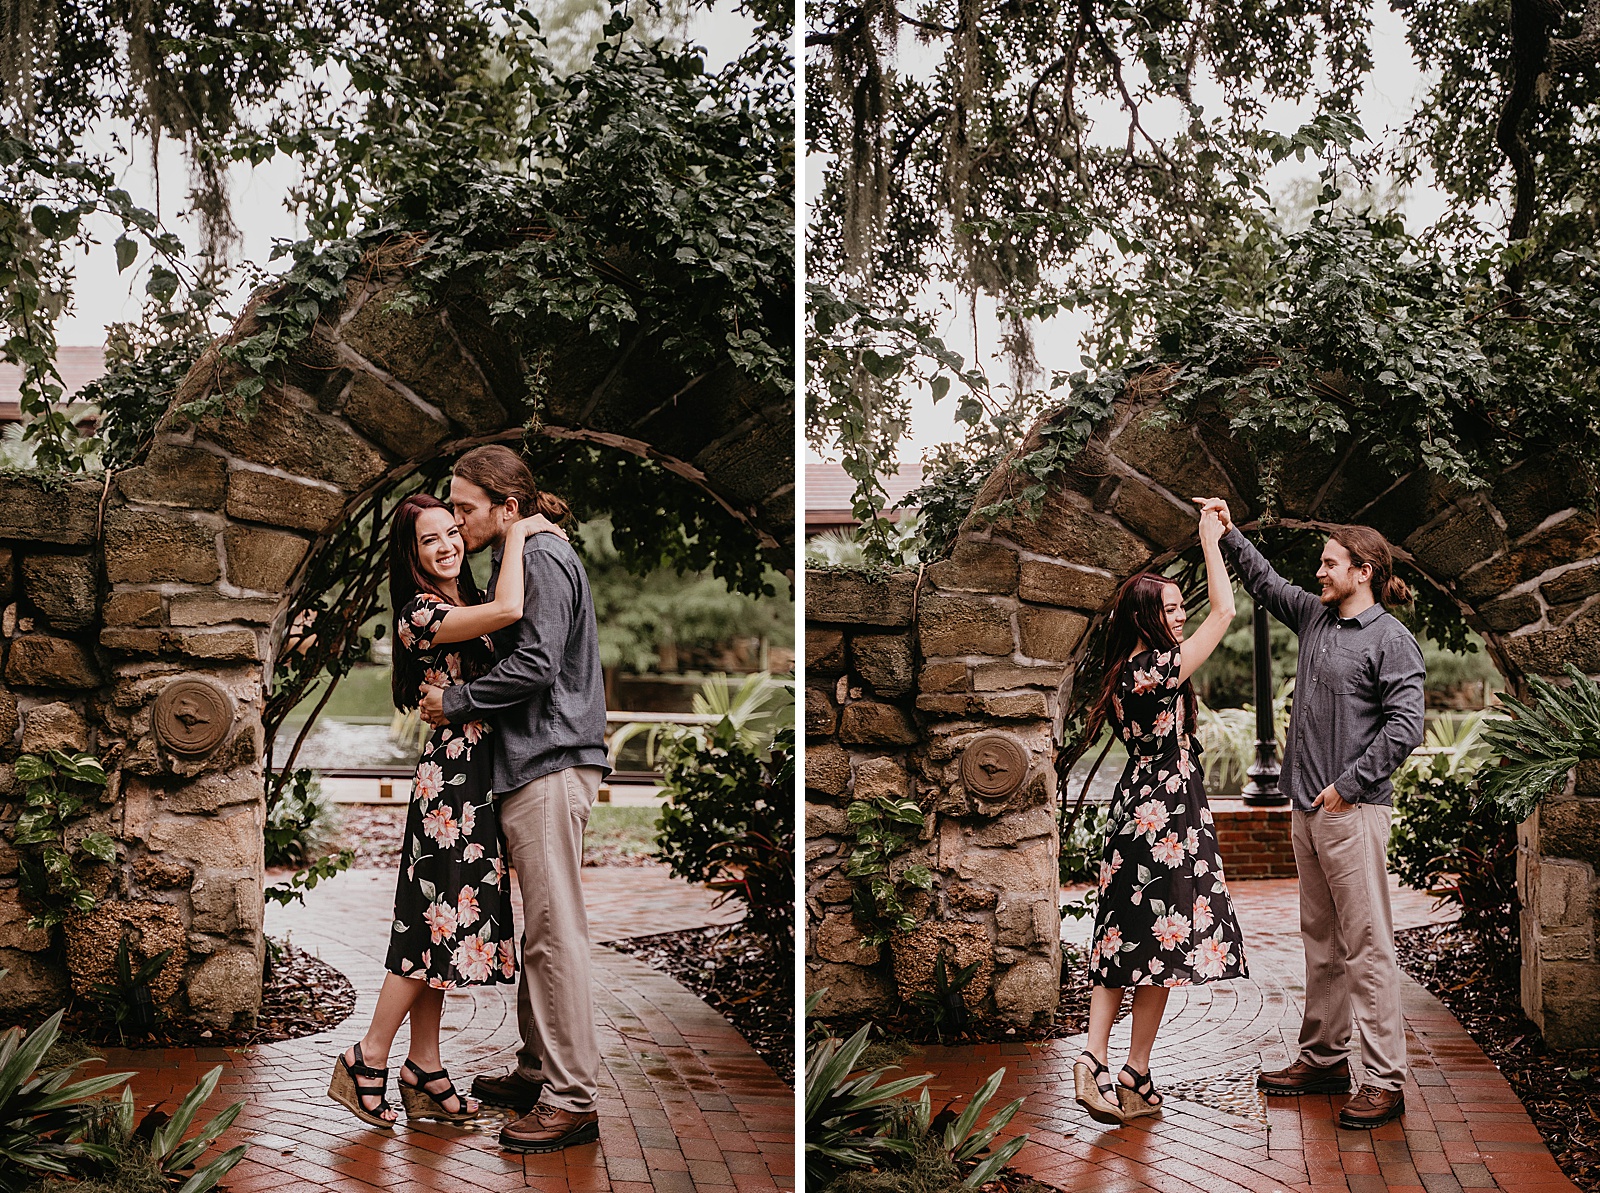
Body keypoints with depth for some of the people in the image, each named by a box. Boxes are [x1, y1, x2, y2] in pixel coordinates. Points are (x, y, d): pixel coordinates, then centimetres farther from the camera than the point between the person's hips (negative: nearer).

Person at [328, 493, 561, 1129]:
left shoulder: (465, 605, 14)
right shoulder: (422, 613, -14)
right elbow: (510, 610, -27)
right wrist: (518, 532, -14)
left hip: (473, 780, 9)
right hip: (448, 779, -9)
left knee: (439, 928, 11)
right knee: (435, 926, -5)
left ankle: (424, 1073, 17)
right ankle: (366, 1061, 7)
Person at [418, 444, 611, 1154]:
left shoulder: (542, 557, -11)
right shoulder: (517, 558, 21)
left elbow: (535, 664, -19)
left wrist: (456, 703, -10)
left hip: (552, 765, -11)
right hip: (531, 765, 11)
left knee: (554, 933, -9)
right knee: (540, 931, 15)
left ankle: (572, 1098, -6)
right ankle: (540, 1069, 24)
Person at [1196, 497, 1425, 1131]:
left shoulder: (1391, 639, -9)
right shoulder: (1315, 616, 13)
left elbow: (1404, 727, -15)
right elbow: (1265, 581, 28)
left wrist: (1348, 785, -15)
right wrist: (1228, 533, 21)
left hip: (1353, 811, -8)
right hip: (1307, 808, 8)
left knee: (1367, 945, -7)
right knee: (1321, 939, 14)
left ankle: (1384, 1082, -5)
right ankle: (1323, 1059, 23)